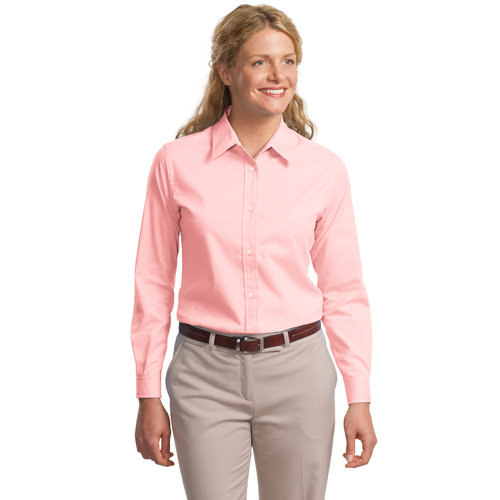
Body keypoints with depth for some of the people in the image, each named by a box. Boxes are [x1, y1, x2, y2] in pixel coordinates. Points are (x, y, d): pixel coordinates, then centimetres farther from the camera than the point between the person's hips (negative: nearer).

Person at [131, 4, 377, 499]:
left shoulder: (324, 169, -2)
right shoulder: (177, 161, -4)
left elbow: (344, 291, 4)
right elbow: (154, 283, 1)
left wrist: (359, 398, 2)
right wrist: (149, 396, 2)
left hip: (297, 371, 1)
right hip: (207, 373, -1)